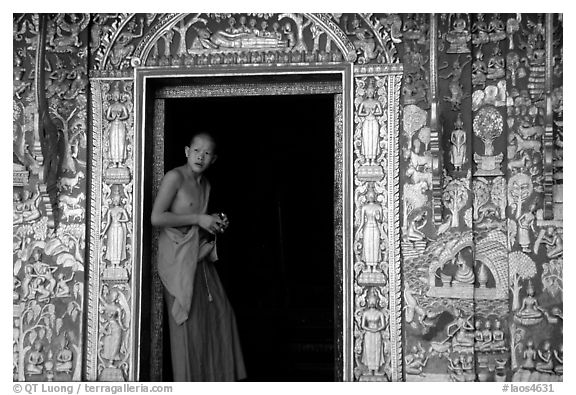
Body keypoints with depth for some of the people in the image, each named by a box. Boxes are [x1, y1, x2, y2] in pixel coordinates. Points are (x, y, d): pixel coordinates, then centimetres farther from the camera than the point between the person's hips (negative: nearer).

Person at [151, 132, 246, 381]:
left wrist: (216, 224, 4)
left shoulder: (205, 185, 13)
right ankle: (188, 382, 10)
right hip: (177, 257, -8)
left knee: (220, 312, 10)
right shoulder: (175, 177, -11)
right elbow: (156, 217, -20)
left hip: (200, 257, 8)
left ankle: (218, 376, 23)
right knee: (188, 321, -3)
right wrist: (198, 219, -19)